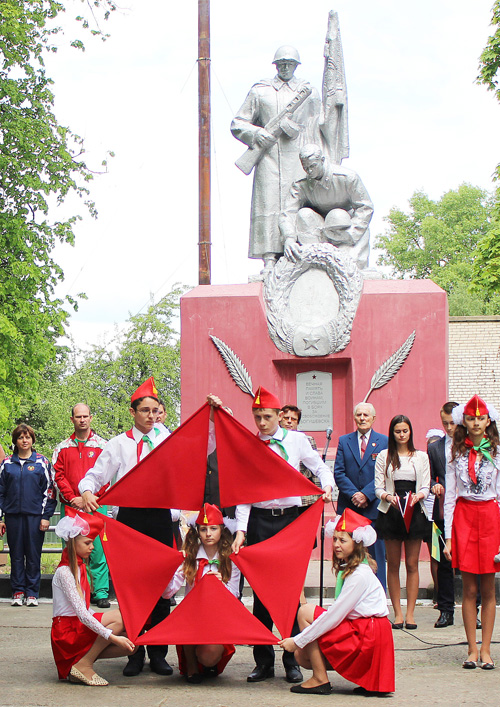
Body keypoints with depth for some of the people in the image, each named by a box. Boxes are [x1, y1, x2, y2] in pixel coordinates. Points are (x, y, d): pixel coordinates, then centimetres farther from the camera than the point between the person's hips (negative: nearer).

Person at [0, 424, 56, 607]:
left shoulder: (42, 462, 5)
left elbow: (49, 491, 4)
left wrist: (46, 516, -3)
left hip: (35, 516, -2)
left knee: (33, 555, 0)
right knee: (16, 555, 4)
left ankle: (32, 593, 6)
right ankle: (18, 592, 10)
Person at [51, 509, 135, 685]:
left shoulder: (80, 567, 14)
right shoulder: (64, 572, -15)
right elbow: (81, 614, -24)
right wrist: (112, 636, -30)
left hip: (81, 627, 8)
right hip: (67, 632, -8)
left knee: (129, 645, -8)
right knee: (119, 617, -24)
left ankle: (82, 660, 1)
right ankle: (84, 665, -15)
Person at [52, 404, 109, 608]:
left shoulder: (101, 446, 7)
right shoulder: (63, 448, 13)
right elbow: (59, 476, 6)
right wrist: (73, 499, -6)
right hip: (70, 507, 2)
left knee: (98, 549, -6)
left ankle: (101, 592, -4)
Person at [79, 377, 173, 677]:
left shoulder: (167, 440, 11)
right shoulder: (119, 444, 7)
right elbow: (96, 475, 4)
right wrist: (87, 491, -19)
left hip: (160, 516, 1)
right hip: (131, 516, -1)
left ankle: (158, 653, 9)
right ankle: (135, 653, 8)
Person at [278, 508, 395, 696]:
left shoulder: (360, 575, -18)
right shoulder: (346, 569, 11)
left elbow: (335, 616, -20)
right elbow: (338, 612, 13)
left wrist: (297, 641, -16)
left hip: (368, 636, -10)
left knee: (306, 612, -12)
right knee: (302, 656, 3)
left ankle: (320, 680, -8)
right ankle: (368, 675, 8)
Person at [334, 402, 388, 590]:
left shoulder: (384, 442, 5)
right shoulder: (344, 441, 11)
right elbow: (338, 473, 4)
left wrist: (366, 495, -14)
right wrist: (354, 495, -10)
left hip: (374, 506, -1)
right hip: (349, 507, 1)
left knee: (376, 552, 1)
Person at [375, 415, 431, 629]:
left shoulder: (421, 457, 11)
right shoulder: (384, 457, 7)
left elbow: (425, 487, 6)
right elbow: (378, 487, 3)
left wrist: (417, 496, -15)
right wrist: (389, 497, -17)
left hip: (414, 512, 0)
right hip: (391, 513, 0)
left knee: (412, 564, 0)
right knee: (393, 564, 1)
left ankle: (410, 613, 3)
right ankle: (398, 613, 6)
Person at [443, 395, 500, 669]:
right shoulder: (457, 453, 5)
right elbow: (450, 496, 5)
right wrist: (448, 536, 0)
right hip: (463, 516, 0)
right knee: (469, 589, 1)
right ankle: (472, 650, 7)